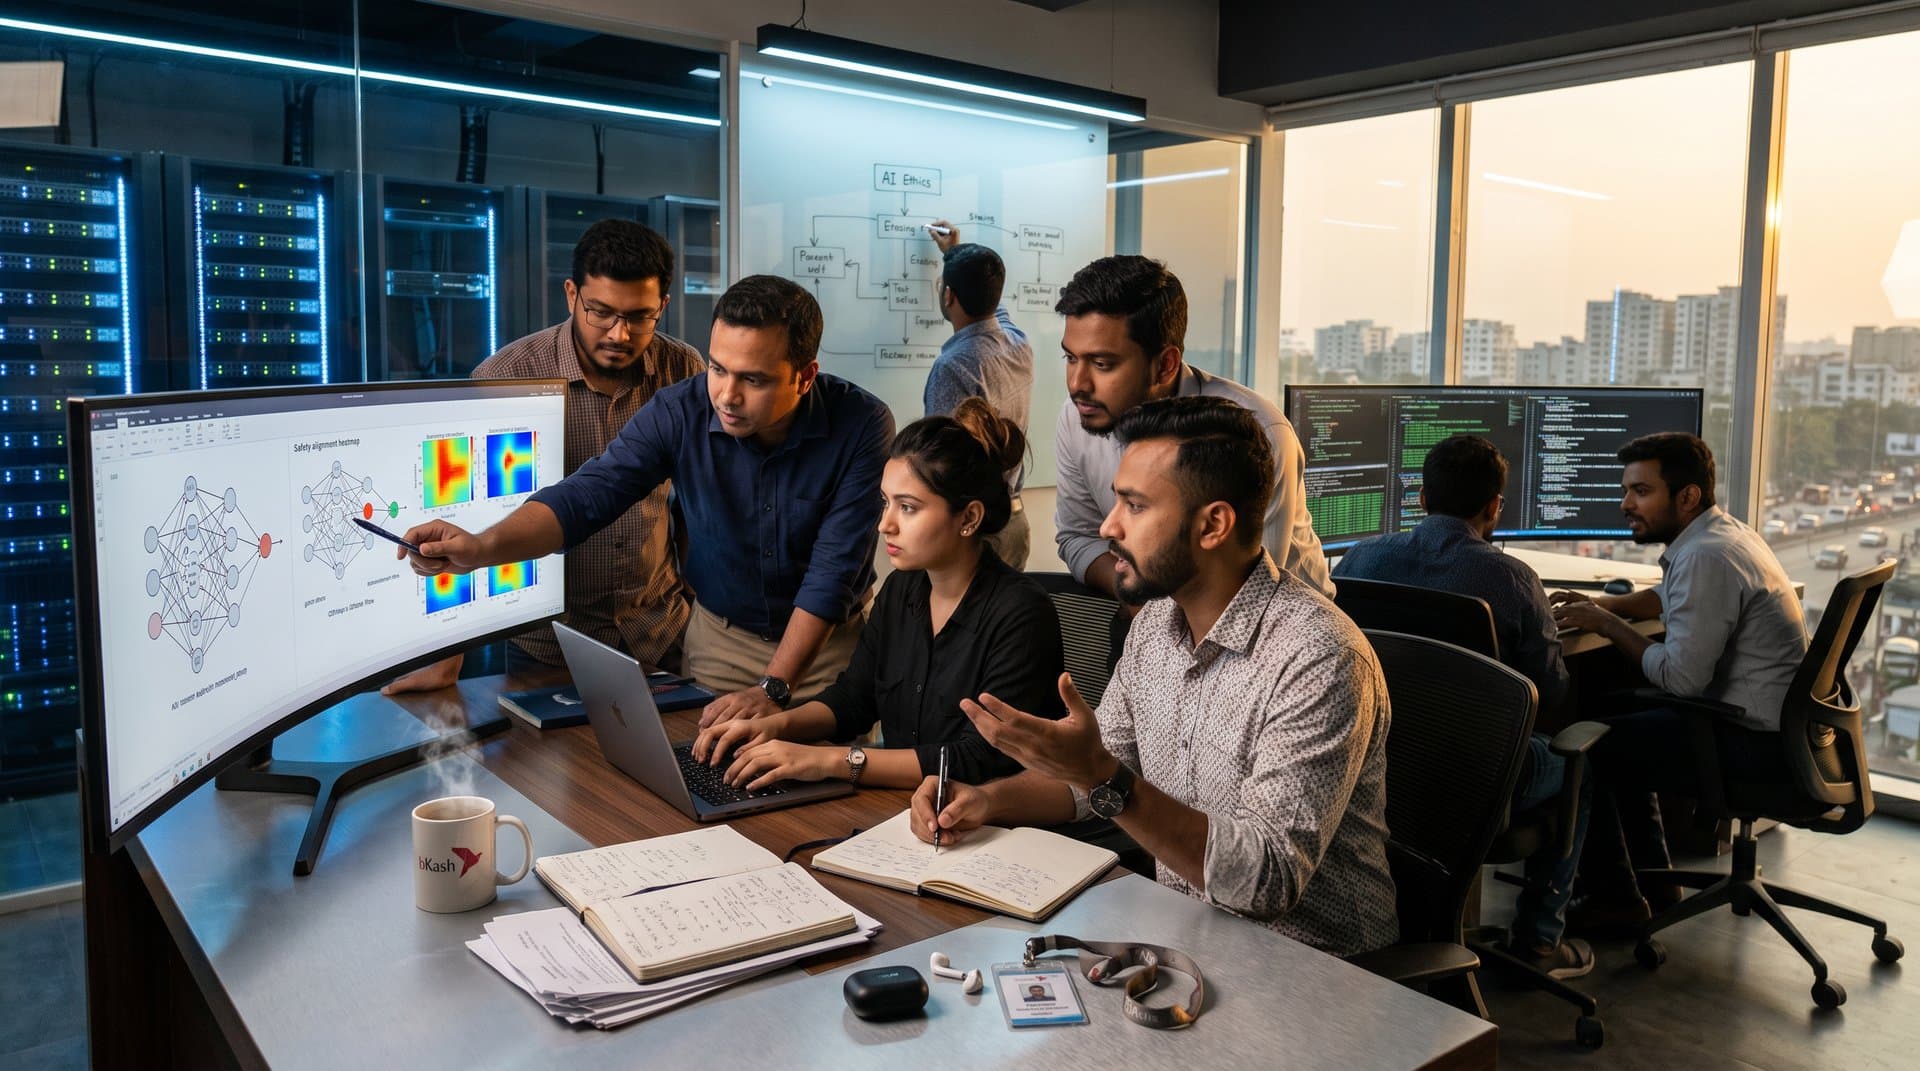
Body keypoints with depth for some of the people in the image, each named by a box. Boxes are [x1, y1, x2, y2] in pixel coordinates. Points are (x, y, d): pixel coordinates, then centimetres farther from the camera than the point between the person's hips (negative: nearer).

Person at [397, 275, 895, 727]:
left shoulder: (861, 425, -21)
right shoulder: (680, 411, -15)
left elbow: (833, 569, -23)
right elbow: (585, 495, -21)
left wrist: (774, 687, -28)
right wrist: (483, 546, -39)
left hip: (832, 640, -1)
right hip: (721, 635, 2)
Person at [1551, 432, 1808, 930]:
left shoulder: (1706, 558, -23)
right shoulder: (1725, 531, 8)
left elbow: (1681, 678, -25)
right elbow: (1666, 596, 28)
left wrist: (1606, 624, -13)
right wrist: (1600, 605, 10)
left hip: (1756, 741, -10)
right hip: (1778, 723, 10)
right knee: (1622, 718, 22)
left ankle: (1613, 899, 7)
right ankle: (1652, 875, 28)